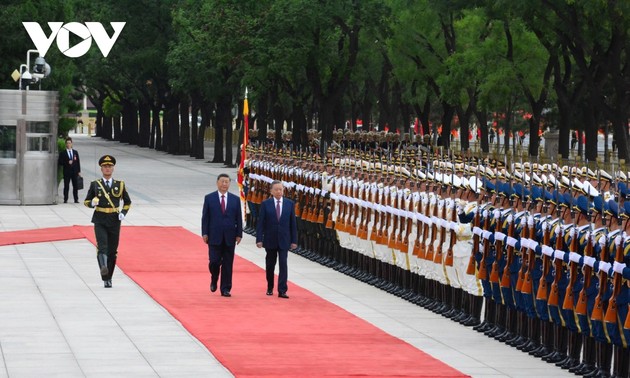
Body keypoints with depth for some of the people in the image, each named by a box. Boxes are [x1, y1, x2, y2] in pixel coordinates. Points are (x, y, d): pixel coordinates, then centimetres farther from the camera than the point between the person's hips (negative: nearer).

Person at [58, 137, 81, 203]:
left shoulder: (75, 152, 11)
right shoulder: (62, 153, 2)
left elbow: (78, 162, 11)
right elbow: (60, 162, -4)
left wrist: (79, 171, 5)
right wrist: (67, 163, -17)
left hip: (74, 172, 3)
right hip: (67, 172, -2)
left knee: (75, 186, 2)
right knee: (66, 186, -2)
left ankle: (76, 199, 7)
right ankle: (65, 199, 4)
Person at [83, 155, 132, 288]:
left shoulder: (120, 185, 7)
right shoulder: (95, 185, 4)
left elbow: (127, 202, 17)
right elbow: (86, 201, 10)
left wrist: (123, 213, 0)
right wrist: (93, 203, -14)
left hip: (114, 221, 2)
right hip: (100, 221, -2)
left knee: (112, 251, 5)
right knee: (102, 246, -23)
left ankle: (108, 278, 16)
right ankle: (103, 268, -45)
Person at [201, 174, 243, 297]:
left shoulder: (235, 199, 7)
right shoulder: (209, 198, 3)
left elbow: (239, 218, 6)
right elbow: (205, 217, 2)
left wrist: (239, 234, 0)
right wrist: (205, 233, -5)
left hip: (229, 237, 1)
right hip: (214, 236, -1)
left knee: (227, 264, 2)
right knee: (214, 261, -5)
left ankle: (225, 289, 8)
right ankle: (214, 280, 24)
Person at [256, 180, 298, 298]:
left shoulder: (290, 204, 3)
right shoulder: (265, 204, -1)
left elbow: (293, 223, 5)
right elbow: (261, 223, -2)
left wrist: (294, 240, 1)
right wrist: (259, 239, -9)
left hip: (284, 240, 0)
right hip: (270, 240, 0)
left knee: (283, 264, -8)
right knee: (270, 265, 10)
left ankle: (282, 291, -10)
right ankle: (270, 288, 27)